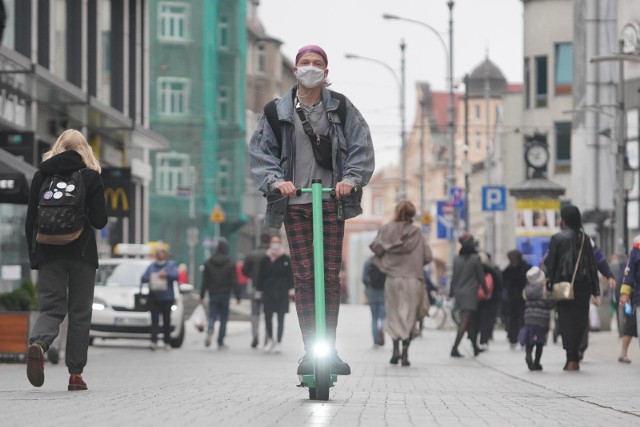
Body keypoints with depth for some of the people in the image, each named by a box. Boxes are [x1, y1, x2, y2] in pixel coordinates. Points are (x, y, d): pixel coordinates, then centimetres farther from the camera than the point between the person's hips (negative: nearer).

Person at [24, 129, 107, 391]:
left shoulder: (41, 175, 7)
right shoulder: (91, 177, 0)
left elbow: (30, 220, 5)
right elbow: (100, 221, -5)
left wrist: (34, 256, 10)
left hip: (49, 252, 2)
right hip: (82, 253, -2)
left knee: (51, 308, 3)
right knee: (79, 313, 7)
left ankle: (38, 344, -29)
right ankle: (75, 373, 4)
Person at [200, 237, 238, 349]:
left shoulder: (209, 263, 2)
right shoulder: (230, 264, -4)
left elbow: (205, 281, 3)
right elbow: (234, 282, -4)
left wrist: (202, 296, 8)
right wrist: (237, 296, 1)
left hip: (213, 294, 1)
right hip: (225, 294, -1)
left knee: (212, 316, 5)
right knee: (223, 319, 6)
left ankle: (209, 331, -26)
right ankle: (220, 343, 5)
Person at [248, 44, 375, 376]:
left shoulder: (340, 108, 5)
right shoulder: (278, 111, 6)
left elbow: (362, 146, 2)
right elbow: (259, 150, 4)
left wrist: (351, 178, -14)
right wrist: (275, 180, -12)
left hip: (331, 200, 0)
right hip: (294, 202, 0)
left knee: (331, 276, 0)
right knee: (303, 276, -6)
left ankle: (329, 350, 5)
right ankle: (310, 351, -6)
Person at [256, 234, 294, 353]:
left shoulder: (286, 259, 2)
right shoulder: (265, 260, 5)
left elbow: (290, 275, 1)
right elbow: (260, 276, 8)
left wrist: (291, 290, -6)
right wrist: (259, 290, 5)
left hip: (282, 294, -1)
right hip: (268, 293, 1)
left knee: (280, 318, 1)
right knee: (267, 316, -4)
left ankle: (278, 342, 6)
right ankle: (270, 339, 15)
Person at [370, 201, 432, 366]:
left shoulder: (386, 229, -1)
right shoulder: (416, 232, -1)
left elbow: (376, 247, -6)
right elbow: (427, 256, -2)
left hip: (392, 277, 0)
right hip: (412, 279, 0)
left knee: (394, 315, 12)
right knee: (408, 315, 4)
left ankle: (396, 349, 0)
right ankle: (405, 352, -10)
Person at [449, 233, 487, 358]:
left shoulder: (457, 259, 4)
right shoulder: (475, 258, -9)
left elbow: (454, 277, 8)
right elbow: (481, 277, -4)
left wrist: (451, 293, 16)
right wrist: (486, 291, 9)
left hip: (459, 293, 6)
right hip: (470, 293, -6)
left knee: (471, 321, 16)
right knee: (465, 322, -7)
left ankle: (475, 348, 24)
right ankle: (454, 348, -17)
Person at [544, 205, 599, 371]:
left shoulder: (557, 238, -6)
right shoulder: (585, 238, 5)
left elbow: (551, 263, -7)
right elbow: (593, 264, 6)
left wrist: (549, 285, 0)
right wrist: (595, 291, 9)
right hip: (583, 285, 3)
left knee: (566, 321, 2)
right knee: (579, 320, 11)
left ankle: (571, 359, -7)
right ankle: (575, 359, 14)